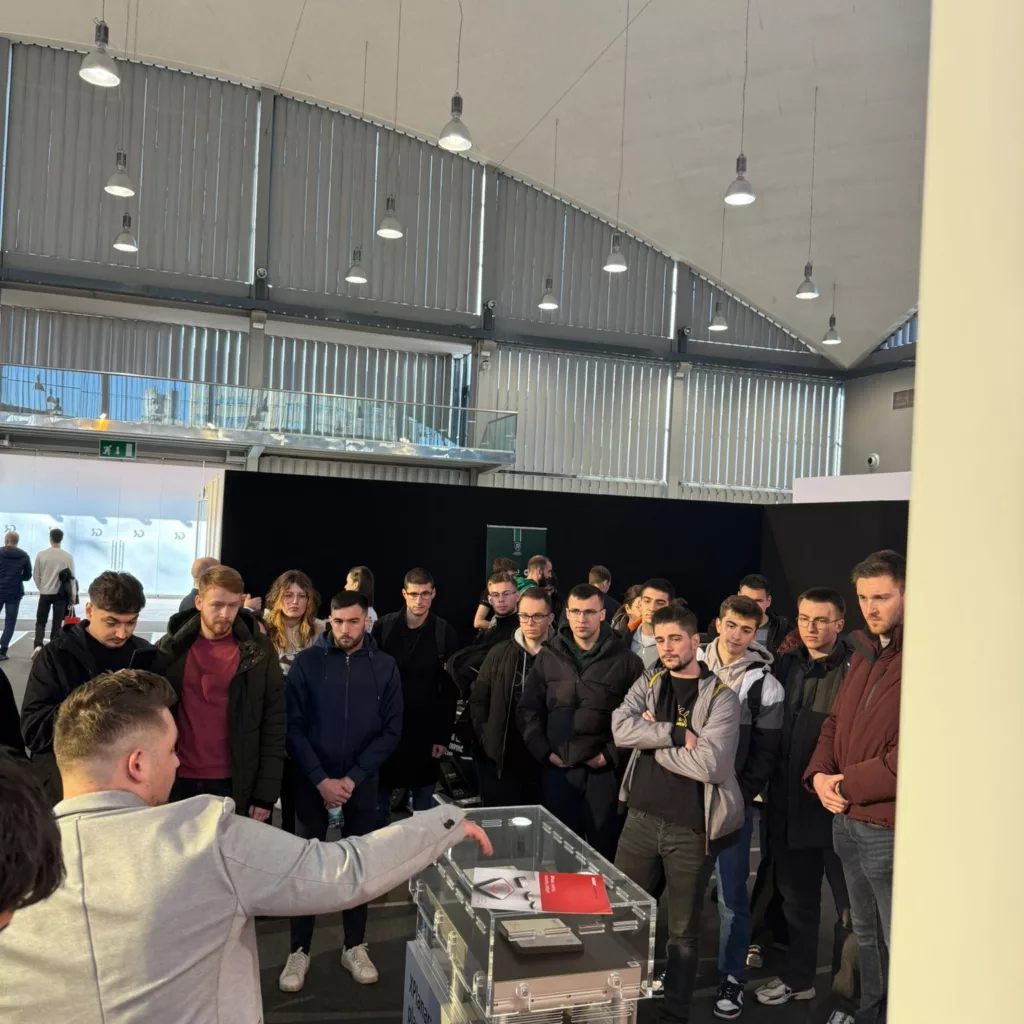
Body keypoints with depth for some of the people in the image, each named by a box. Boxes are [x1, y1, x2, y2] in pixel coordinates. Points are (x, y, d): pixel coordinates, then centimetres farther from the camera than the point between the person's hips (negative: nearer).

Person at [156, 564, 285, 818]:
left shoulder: (258, 651, -4)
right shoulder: (171, 647, 1)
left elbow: (274, 723, -2)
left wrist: (266, 793, -5)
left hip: (233, 785, -1)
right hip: (176, 781, 2)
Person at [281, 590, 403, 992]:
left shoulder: (384, 666, -3)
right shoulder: (307, 662, -7)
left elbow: (391, 730, -3)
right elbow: (293, 727, -7)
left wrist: (353, 778, -11)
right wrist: (321, 779, -13)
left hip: (362, 783, 1)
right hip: (313, 782, -1)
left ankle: (355, 946, 25)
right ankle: (299, 950, 19)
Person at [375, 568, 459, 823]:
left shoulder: (445, 633, -4)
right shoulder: (383, 627, -3)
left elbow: (451, 690, -2)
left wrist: (444, 735, -5)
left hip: (427, 730, -1)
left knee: (423, 806, 10)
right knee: (378, 800, 10)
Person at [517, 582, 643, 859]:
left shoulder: (625, 660, -1)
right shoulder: (548, 657, 8)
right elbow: (528, 709, 10)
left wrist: (612, 756, -9)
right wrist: (544, 752, 0)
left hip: (604, 771, -2)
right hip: (558, 769, 3)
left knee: (604, 850, 6)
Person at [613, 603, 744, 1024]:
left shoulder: (721, 698, -9)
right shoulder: (648, 682, 5)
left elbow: (709, 764, -21)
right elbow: (621, 728, -11)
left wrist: (652, 740, -11)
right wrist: (677, 735, -19)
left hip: (691, 828, -4)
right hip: (641, 818, 4)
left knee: (683, 929, 11)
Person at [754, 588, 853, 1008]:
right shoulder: (786, 665, 5)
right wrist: (772, 783, 9)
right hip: (791, 801, 6)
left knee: (850, 902, 10)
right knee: (797, 896, 20)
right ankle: (797, 977, 37)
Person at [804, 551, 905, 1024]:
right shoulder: (865, 652, 11)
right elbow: (835, 723, 15)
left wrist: (850, 785, -16)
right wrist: (819, 774, -3)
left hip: (889, 828, -8)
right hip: (847, 820, 8)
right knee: (866, 935, 23)